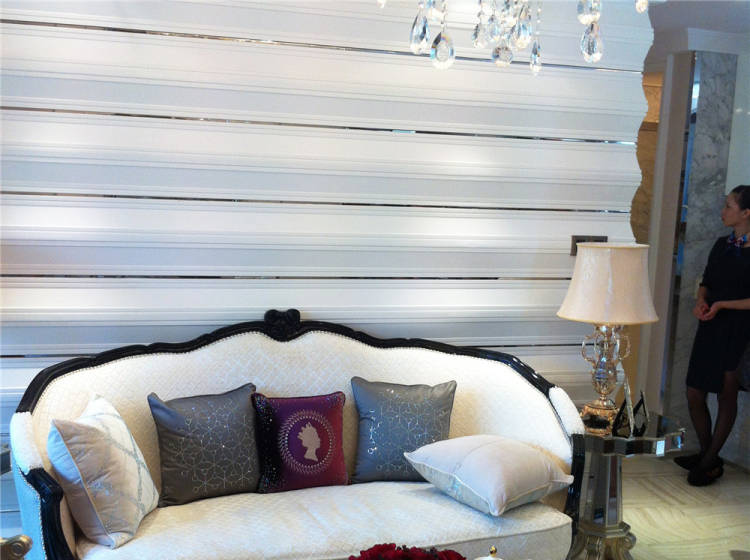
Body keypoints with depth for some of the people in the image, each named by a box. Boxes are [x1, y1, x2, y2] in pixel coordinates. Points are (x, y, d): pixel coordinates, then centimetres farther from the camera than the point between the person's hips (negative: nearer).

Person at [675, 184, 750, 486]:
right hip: (711, 328, 7)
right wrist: (701, 302, -1)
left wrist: (721, 305, -18)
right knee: (694, 394, 9)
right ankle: (707, 452, 29)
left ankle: (711, 461, 17)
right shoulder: (722, 244, 9)